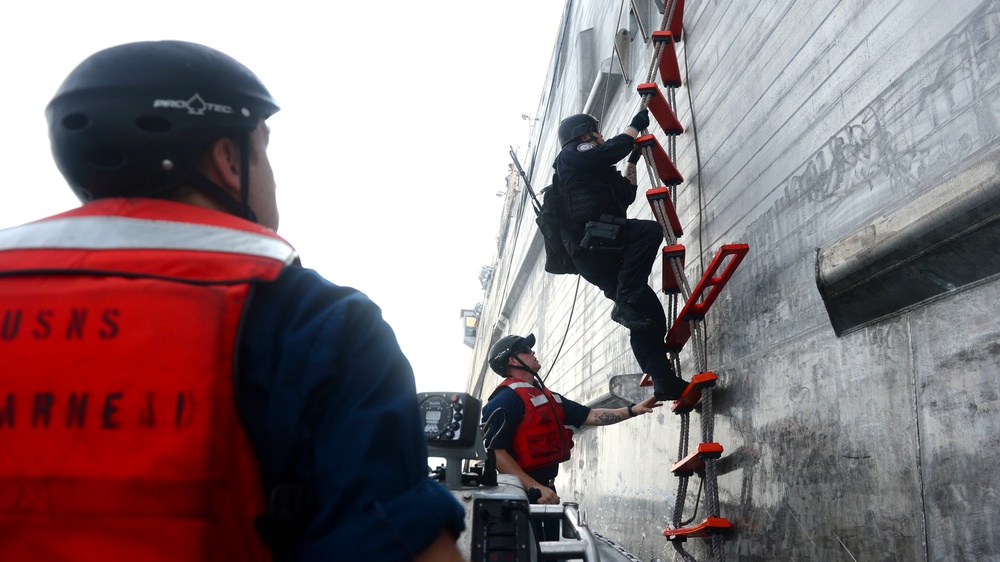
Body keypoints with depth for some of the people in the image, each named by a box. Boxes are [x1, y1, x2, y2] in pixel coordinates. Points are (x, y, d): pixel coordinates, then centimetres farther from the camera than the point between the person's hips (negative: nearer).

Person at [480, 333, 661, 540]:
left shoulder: (547, 396, 17)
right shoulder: (506, 399, -15)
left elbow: (589, 416, 15)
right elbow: (496, 453, -22)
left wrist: (633, 410, 7)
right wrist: (535, 488, -26)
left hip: (546, 489, 10)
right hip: (523, 492, -10)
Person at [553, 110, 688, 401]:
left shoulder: (593, 171, 34)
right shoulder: (571, 156, 6)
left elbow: (626, 196, 34)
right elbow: (614, 149, -8)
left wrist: (633, 162, 35)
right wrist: (635, 125, 8)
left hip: (595, 255, 9)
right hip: (591, 244, -9)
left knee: (649, 312, 1)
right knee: (650, 230, -28)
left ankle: (664, 381, -2)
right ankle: (627, 302, -25)